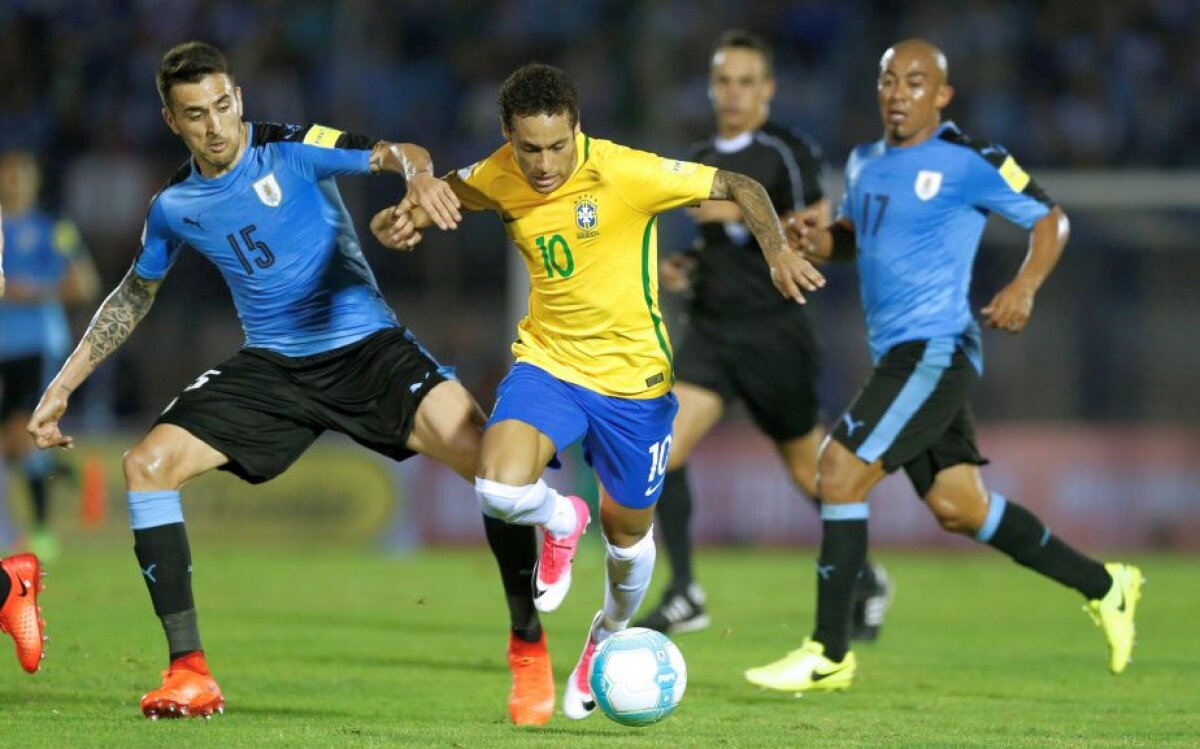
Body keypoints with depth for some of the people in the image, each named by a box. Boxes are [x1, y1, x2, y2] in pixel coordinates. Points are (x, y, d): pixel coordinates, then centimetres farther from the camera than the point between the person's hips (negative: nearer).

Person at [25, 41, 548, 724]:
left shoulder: (295, 150, -11)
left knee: (488, 457, -24)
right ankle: (190, 673, -10)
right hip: (272, 367, 4)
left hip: (368, 347, -4)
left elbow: (390, 154, -25)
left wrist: (418, 174, -49)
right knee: (149, 463, -13)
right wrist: (66, 383, 16)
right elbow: (134, 296, 19)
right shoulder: (175, 207, 2)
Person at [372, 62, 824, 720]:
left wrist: (777, 251, -33)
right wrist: (408, 217, -8)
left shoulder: (625, 173, -23)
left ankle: (608, 637, 47)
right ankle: (561, 522, 13)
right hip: (548, 361, 2)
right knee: (500, 489, -24)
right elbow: (447, 191, 14)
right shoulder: (499, 178, -10)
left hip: (633, 375, -2)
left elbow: (739, 188, -16)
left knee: (627, 532, 13)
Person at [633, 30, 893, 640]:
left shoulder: (789, 152, -7)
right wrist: (682, 267, 9)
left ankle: (866, 583, 30)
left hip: (772, 331, -5)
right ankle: (683, 596, -9)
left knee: (809, 469, 7)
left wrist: (743, 215, -22)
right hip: (710, 330, 5)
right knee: (664, 447, -14)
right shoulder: (702, 159, 14)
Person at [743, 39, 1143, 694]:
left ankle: (828, 654, -9)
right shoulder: (864, 162, 13)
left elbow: (1049, 217, -2)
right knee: (958, 507, 13)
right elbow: (854, 234, 28)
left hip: (936, 350, -9)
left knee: (840, 471, -16)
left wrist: (1024, 286, -18)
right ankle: (1102, 586, 28)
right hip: (897, 353, 9)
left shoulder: (970, 162, -9)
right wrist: (819, 241, 5)